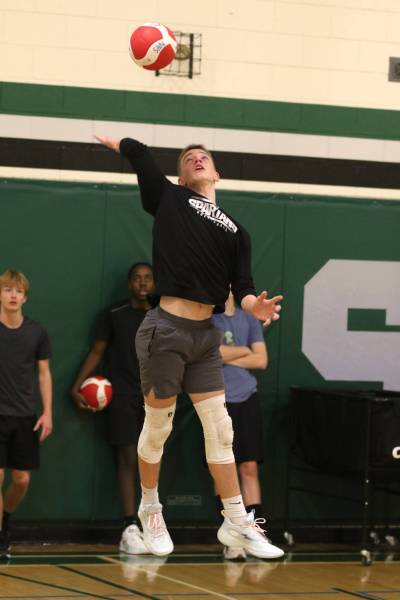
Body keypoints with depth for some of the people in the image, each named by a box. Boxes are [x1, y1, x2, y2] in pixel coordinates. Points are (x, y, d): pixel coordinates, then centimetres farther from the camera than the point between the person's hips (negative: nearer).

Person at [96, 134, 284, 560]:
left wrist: (253, 305, -15)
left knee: (220, 429, 6)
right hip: (166, 329, -4)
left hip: (206, 334, 4)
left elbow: (241, 289, 6)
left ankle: (237, 524, 11)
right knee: (157, 428, 6)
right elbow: (136, 150, 4)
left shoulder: (236, 232, 13)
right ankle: (150, 510, 25)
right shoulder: (169, 198, 4)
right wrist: (110, 140, 24)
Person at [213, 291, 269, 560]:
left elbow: (261, 360, 5)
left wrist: (228, 357, -6)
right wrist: (243, 351, 1)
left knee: (250, 467, -1)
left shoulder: (249, 319, 14)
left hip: (247, 399, 3)